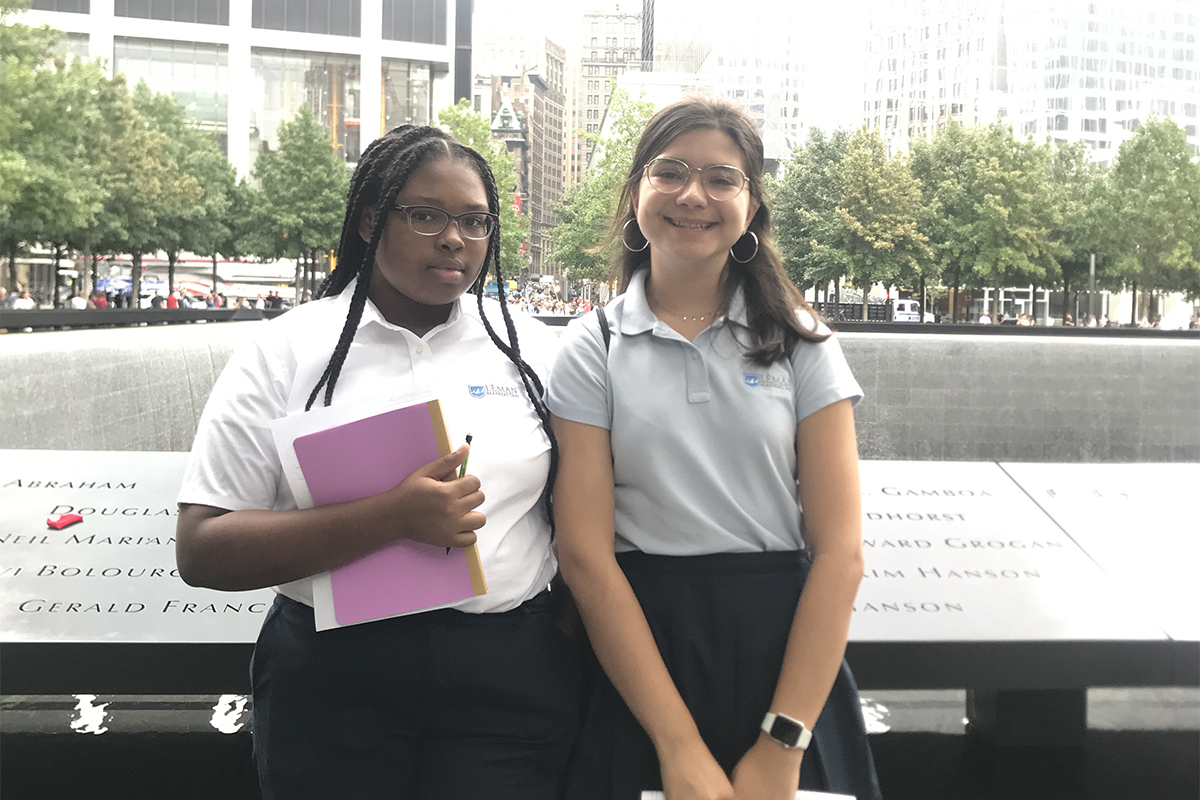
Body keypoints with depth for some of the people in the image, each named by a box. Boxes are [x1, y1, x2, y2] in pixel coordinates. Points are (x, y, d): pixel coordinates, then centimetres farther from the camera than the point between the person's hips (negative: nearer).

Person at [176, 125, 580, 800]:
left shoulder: (535, 350, 5)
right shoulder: (286, 351, -2)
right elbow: (202, 552, -9)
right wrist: (393, 518, -20)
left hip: (511, 676, 2)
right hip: (335, 678, -1)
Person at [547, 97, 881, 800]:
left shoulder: (801, 343, 0)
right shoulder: (593, 348, -1)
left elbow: (840, 548, -6)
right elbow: (585, 553, -8)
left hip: (785, 647, 1)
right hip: (641, 650, 0)